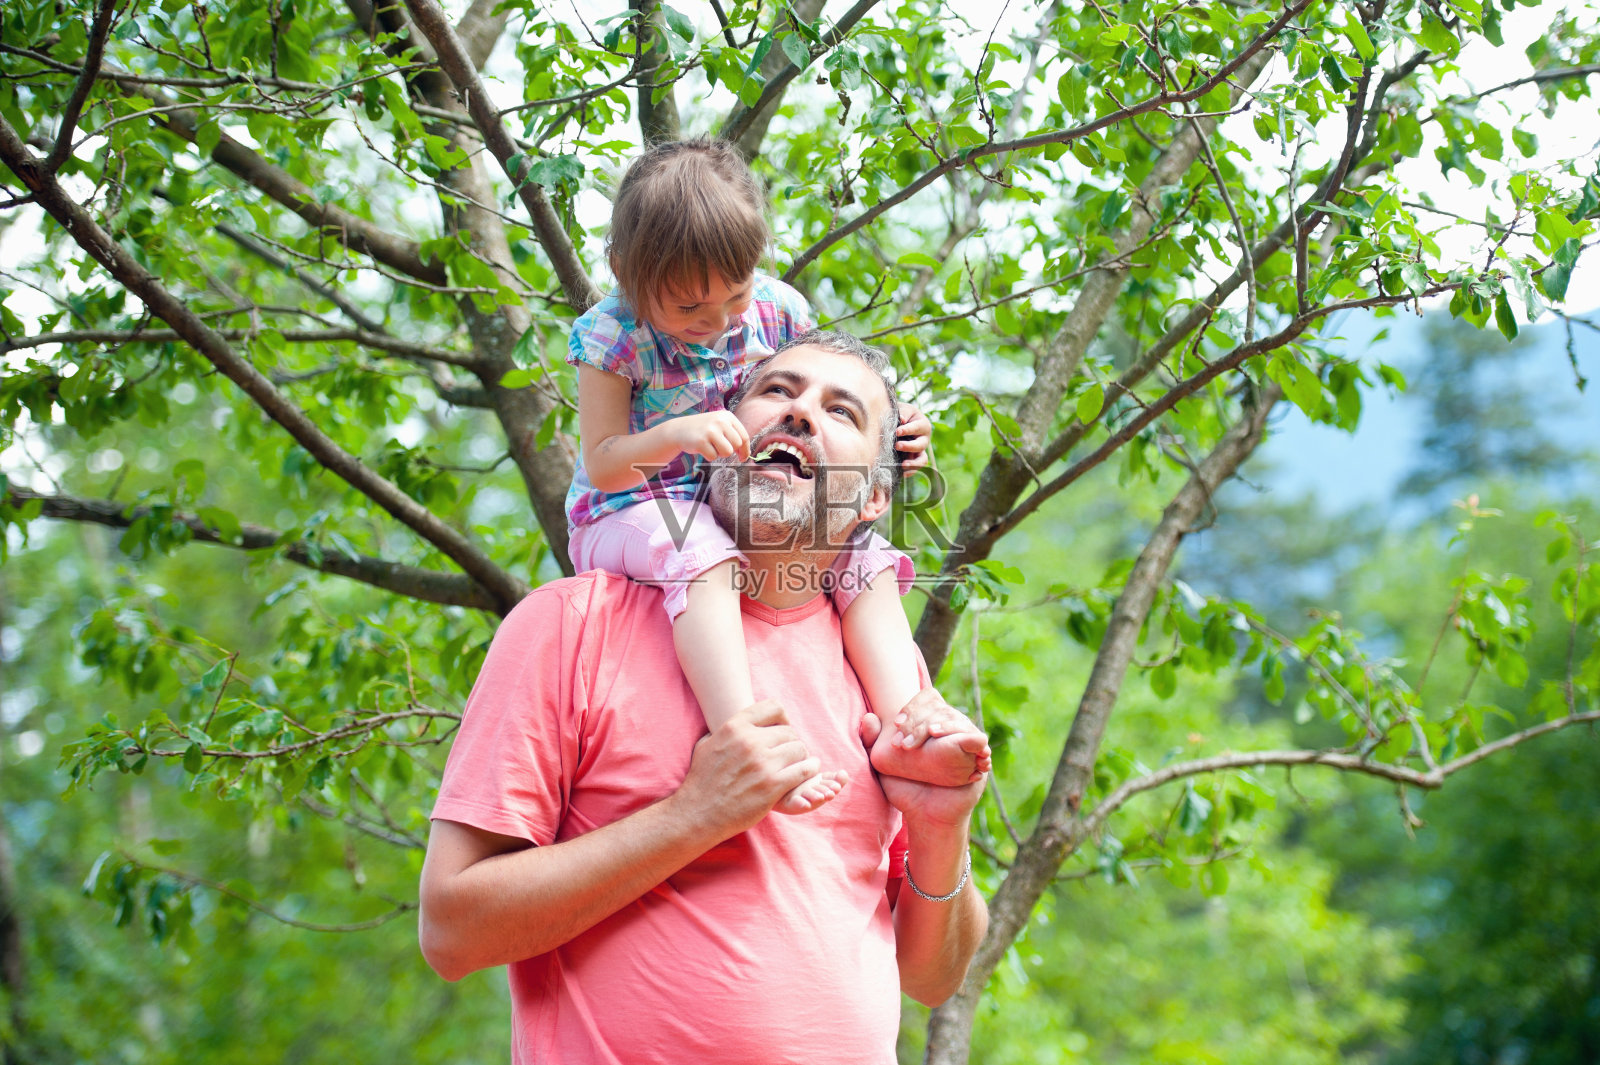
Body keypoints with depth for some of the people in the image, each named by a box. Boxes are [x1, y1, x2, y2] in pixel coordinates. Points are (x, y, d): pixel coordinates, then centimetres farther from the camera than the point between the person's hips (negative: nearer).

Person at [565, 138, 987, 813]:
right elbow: (603, 465, -13)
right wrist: (676, 435, -33)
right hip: (626, 519, -5)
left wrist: (893, 431, -5)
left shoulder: (775, 310, -1)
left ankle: (901, 725, -26)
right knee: (699, 549, -40)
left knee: (863, 554, -14)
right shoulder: (614, 337, -12)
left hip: (751, 514, 5)